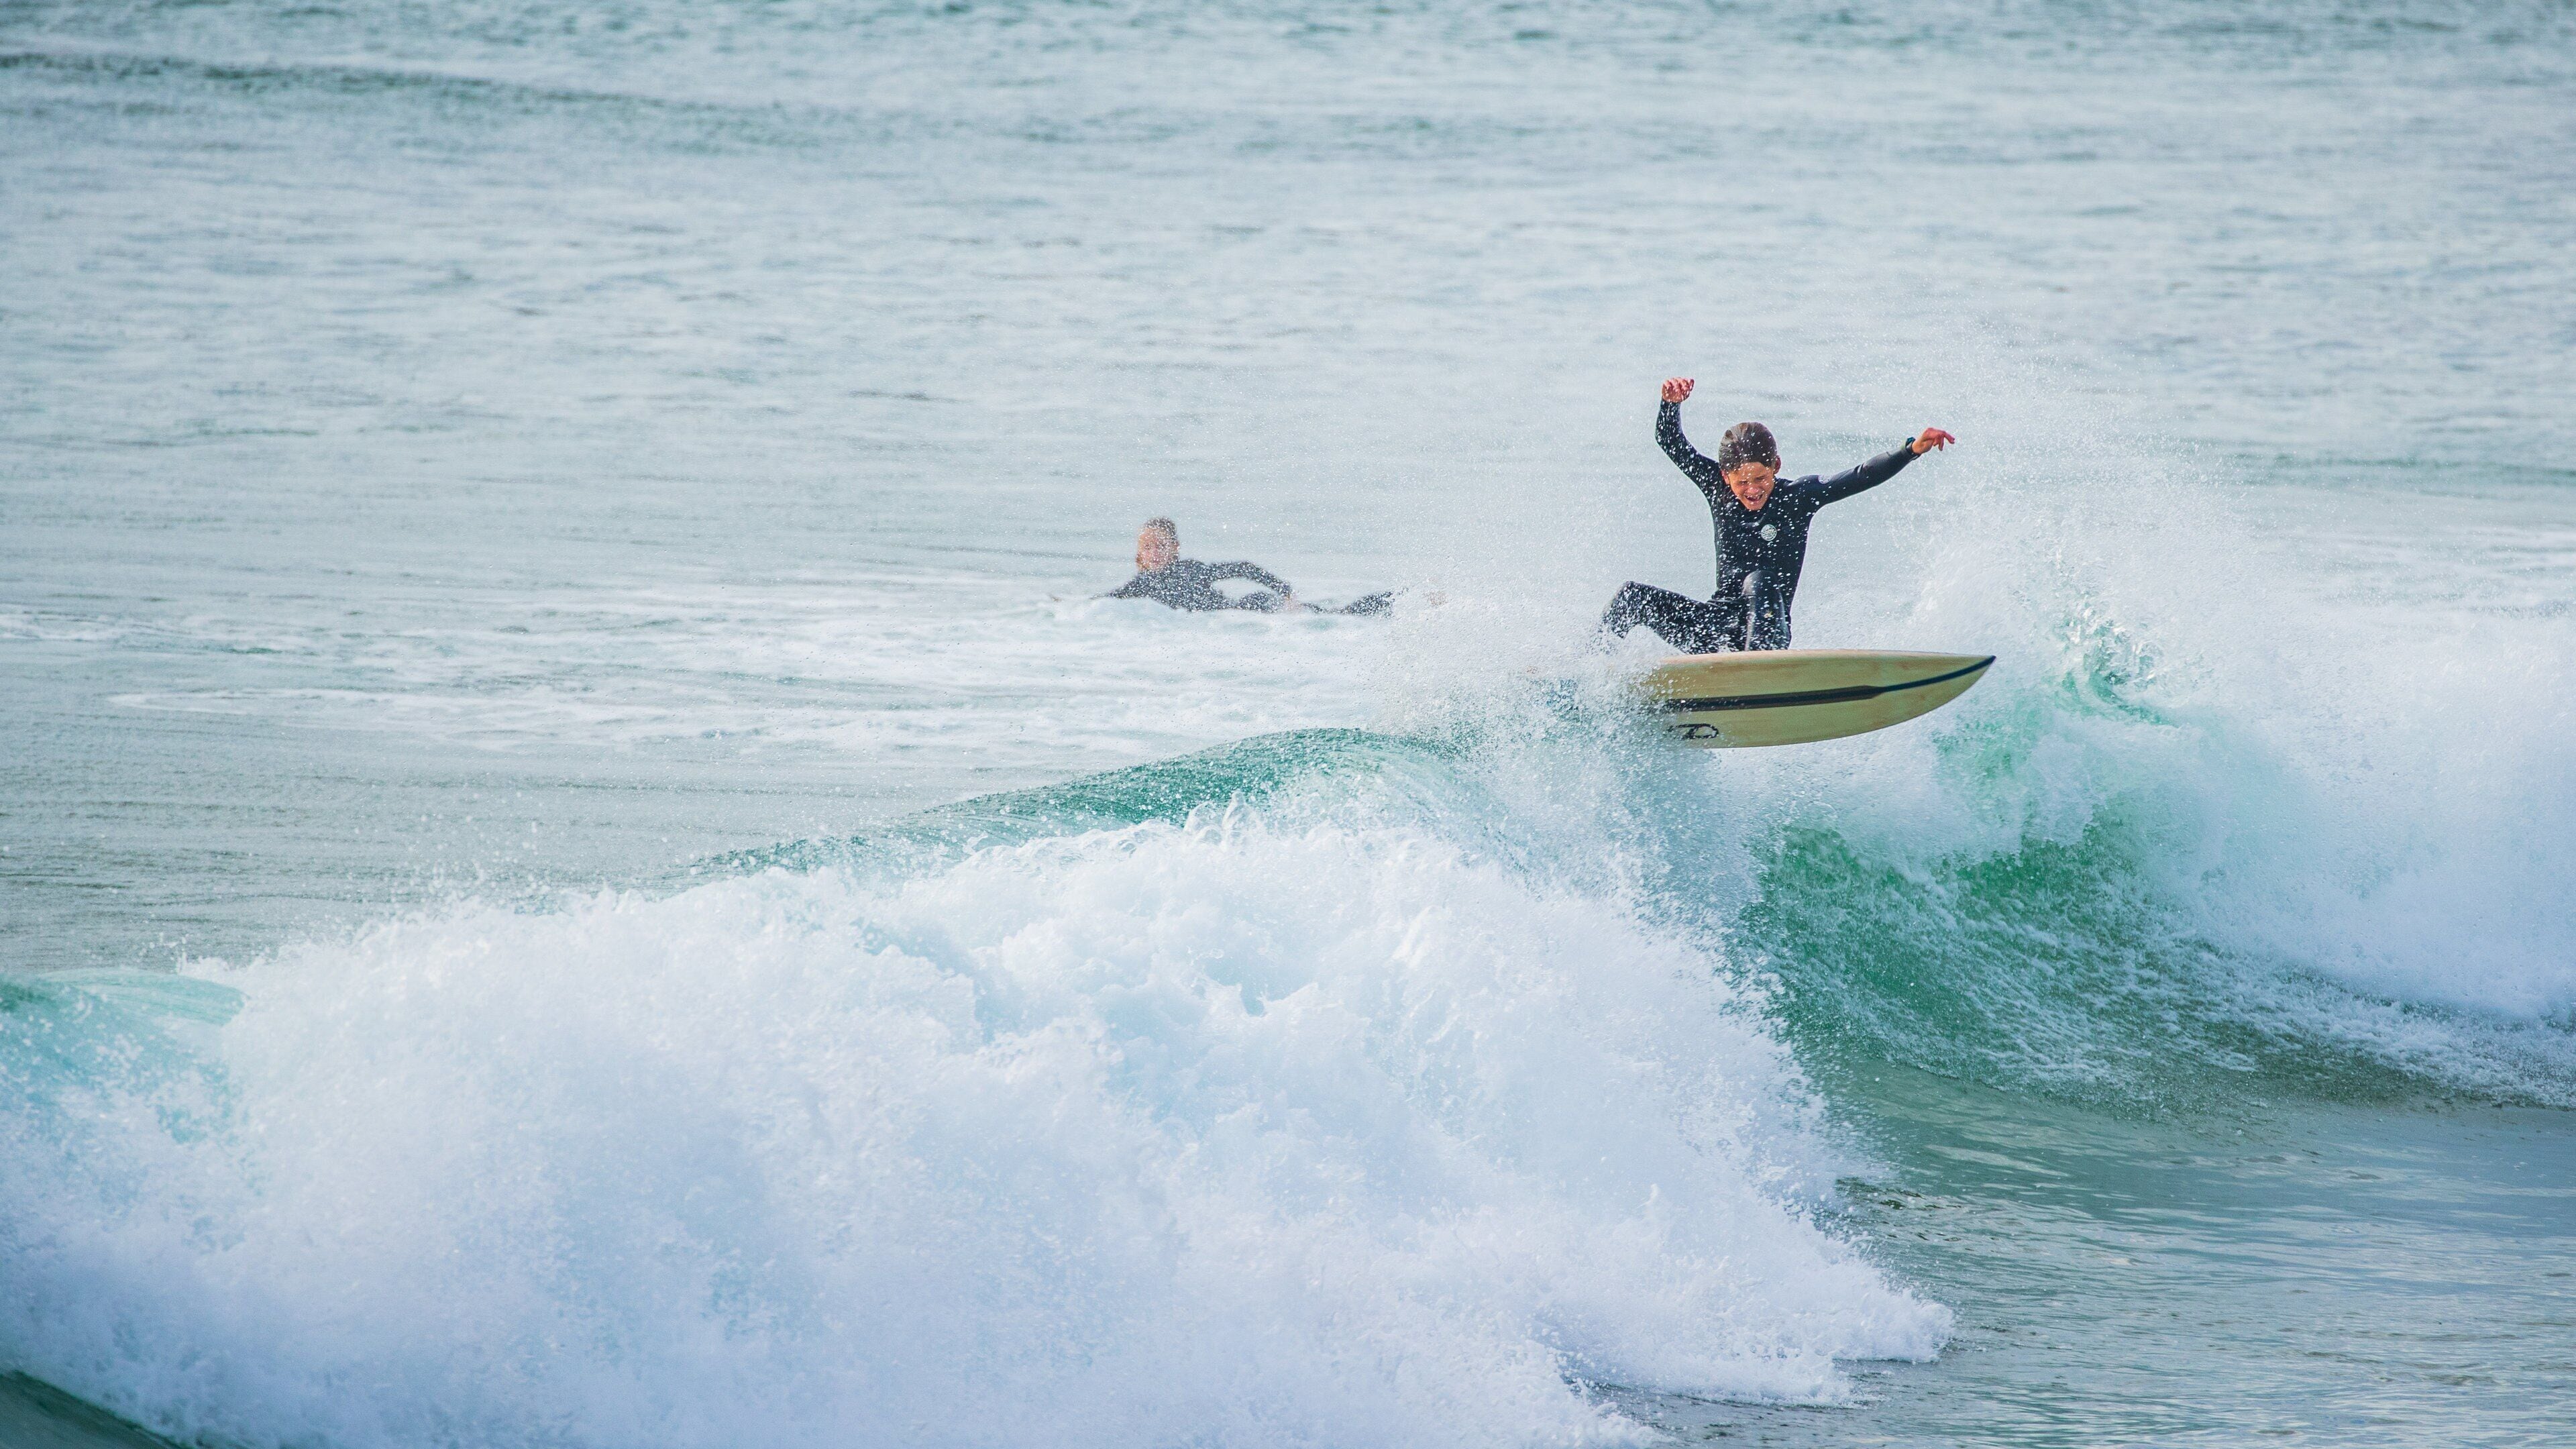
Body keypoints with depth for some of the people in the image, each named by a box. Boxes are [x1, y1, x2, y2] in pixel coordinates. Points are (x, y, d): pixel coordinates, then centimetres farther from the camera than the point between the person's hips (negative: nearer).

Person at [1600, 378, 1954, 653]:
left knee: (1759, 583, -34)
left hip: (1766, 628, -4)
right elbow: (1671, 444, 2)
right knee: (1633, 596, -8)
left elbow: (1862, 478, -14)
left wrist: (1912, 449, -26)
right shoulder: (1718, 488, 1)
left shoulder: (1798, 497, -7)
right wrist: (1672, 403, -17)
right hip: (1717, 626, 4)